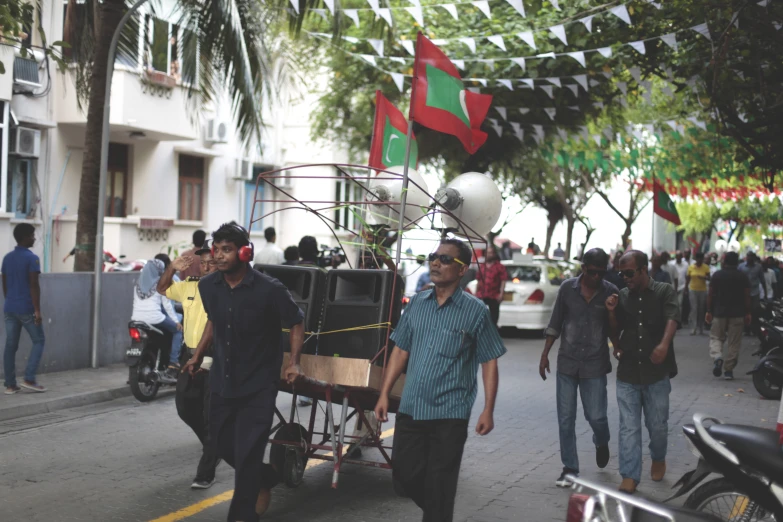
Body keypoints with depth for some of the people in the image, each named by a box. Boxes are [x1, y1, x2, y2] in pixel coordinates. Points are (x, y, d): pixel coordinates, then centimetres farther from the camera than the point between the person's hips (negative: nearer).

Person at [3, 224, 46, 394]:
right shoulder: (32, 258, -12)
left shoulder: (7, 258, 10)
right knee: (38, 341, 6)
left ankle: (10, 385, 7)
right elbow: (34, 285, -17)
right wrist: (37, 310, -16)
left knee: (10, 346, 6)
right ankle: (29, 379, -2)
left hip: (9, 308, 7)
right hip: (27, 308, -7)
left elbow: (4, 284, 15)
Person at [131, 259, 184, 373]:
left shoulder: (138, 284, 16)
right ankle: (173, 361, -2)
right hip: (154, 318, -6)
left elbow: (135, 303, 17)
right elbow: (167, 304, -1)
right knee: (178, 330, 12)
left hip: (137, 319, 6)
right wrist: (176, 321, 5)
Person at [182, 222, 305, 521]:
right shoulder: (208, 286, -3)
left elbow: (296, 323, -4)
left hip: (258, 385, -6)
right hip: (222, 380, 6)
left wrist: (294, 362, -13)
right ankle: (266, 478, 41)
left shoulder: (269, 290, -18)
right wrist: (198, 355, 18)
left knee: (246, 453, -6)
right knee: (222, 443, 16)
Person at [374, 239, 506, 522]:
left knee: (439, 485, 1)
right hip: (410, 409, 5)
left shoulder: (475, 311, -4)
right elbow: (400, 351, 14)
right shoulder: (417, 303, 8)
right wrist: (384, 394, 9)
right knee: (405, 473, 10)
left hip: (449, 414, -4)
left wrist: (488, 411, -8)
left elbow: (489, 362, -3)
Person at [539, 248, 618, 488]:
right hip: (567, 362, 1)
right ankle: (569, 468, 15)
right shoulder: (568, 288, -1)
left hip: (595, 364, -1)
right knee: (566, 419, 3)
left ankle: (602, 443, 33)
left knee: (596, 416, -1)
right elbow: (555, 324, 6)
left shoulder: (611, 292, -4)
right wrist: (545, 355, 5)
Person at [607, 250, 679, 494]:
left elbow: (672, 318, -19)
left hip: (656, 373, -2)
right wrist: (612, 312, -6)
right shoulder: (622, 296, 10)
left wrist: (664, 345, -38)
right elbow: (614, 332, 15)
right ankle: (630, 477, 3)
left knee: (657, 425, 9)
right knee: (628, 428, 0)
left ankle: (658, 459, 37)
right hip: (627, 373, 2)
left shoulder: (664, 291, -1)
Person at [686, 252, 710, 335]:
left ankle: (701, 328, 14)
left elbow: (709, 278, -6)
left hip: (702, 290, 0)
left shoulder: (706, 267, -2)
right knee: (694, 308, -7)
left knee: (701, 309, 5)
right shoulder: (691, 267, 0)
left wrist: (703, 277, -26)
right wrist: (686, 288, 4)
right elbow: (688, 279, 6)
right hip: (693, 290, 0)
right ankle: (694, 327, -8)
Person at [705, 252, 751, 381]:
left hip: (719, 313, 0)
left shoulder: (717, 275, 0)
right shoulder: (743, 277, 1)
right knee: (734, 343, 6)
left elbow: (710, 295, 0)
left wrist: (709, 311, 6)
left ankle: (717, 357, -18)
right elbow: (747, 297, 0)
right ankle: (729, 370, 6)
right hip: (737, 314, 0)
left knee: (716, 337, 11)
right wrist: (747, 313, 7)